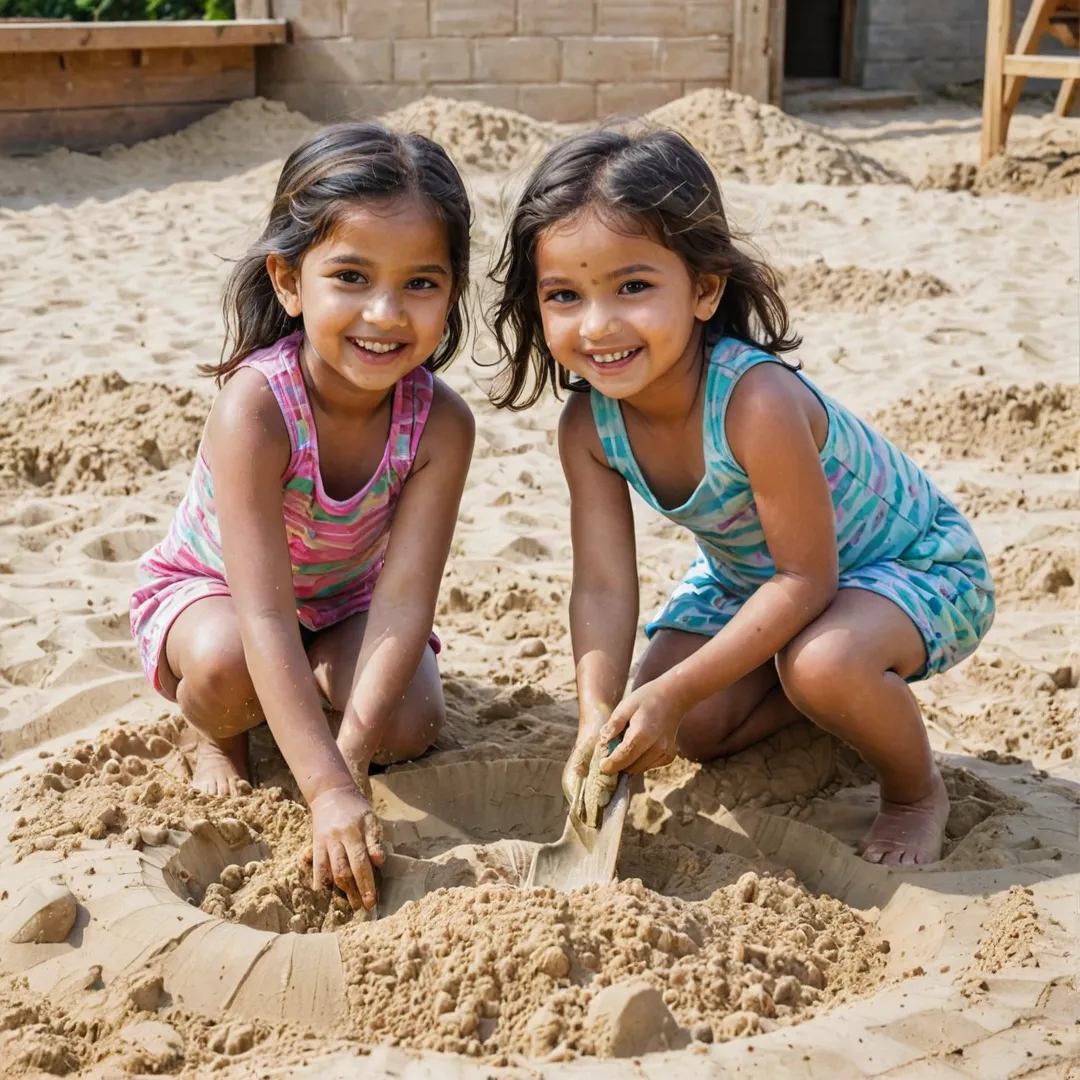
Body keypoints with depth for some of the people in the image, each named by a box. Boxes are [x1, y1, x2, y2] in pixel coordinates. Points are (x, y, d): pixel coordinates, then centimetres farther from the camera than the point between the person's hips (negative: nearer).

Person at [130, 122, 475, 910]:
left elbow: (403, 599, -29)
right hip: (208, 588, -3)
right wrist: (328, 791, -47)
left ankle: (310, 691, 13)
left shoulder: (440, 423, -27)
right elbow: (265, 616, -41)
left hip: (344, 599, 4)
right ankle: (218, 734, 1)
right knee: (229, 667, -36)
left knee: (413, 723, -20)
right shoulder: (254, 406, -38)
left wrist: (350, 755, -41)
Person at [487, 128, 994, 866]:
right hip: (751, 573, 7)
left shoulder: (757, 403, -40)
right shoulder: (588, 425, -20)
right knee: (689, 729, -3)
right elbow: (603, 588, -18)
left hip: (914, 566, -7)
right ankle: (839, 701, 22)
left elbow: (807, 579, -32)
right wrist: (599, 717, -34)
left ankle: (918, 791, -3)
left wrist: (674, 691, -33)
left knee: (820, 664, -35)